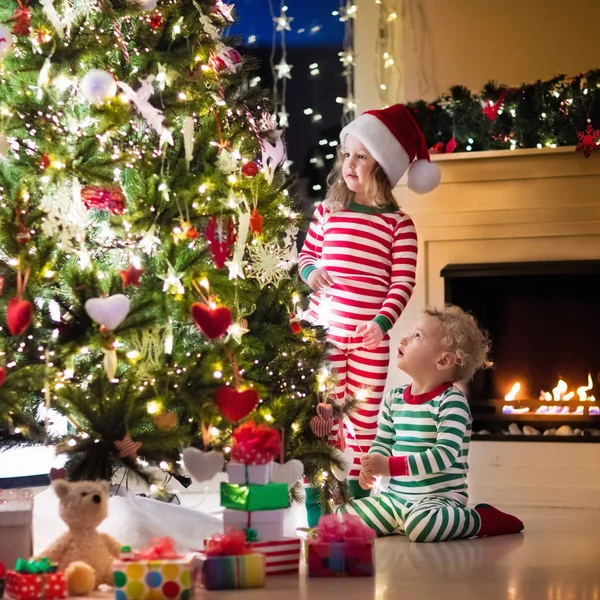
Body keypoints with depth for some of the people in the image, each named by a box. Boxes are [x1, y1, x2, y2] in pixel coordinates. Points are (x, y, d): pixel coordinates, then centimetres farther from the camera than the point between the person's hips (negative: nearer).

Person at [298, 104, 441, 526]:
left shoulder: (398, 225, -2)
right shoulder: (327, 213, 5)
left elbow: (403, 281, -4)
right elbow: (306, 254, 16)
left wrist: (383, 321, -16)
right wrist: (310, 270, -6)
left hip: (371, 337, -1)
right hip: (324, 329, 1)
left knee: (365, 417, 7)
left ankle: (356, 490, 18)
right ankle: (316, 497, 8)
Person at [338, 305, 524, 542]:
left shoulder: (451, 402, -13)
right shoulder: (394, 398, 8)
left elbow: (445, 455, -23)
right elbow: (382, 442, 17)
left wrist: (390, 466, -28)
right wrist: (371, 466, -6)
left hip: (439, 498, -7)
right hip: (395, 496, 7)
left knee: (421, 524, -39)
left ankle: (484, 519, -8)